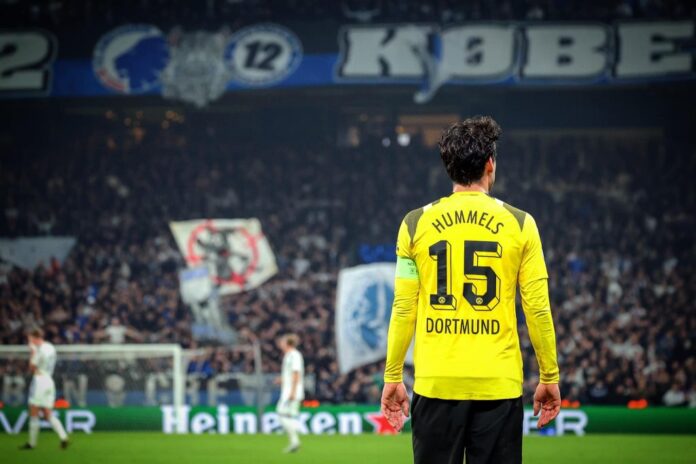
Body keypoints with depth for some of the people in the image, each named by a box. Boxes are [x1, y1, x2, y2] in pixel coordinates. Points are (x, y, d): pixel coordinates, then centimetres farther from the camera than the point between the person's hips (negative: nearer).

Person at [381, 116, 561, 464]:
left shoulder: (416, 223, 2)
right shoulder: (519, 224, 0)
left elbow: (403, 309, 3)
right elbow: (538, 308, 0)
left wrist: (392, 376, 11)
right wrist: (549, 377, 9)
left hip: (436, 383, 1)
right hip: (499, 383, -1)